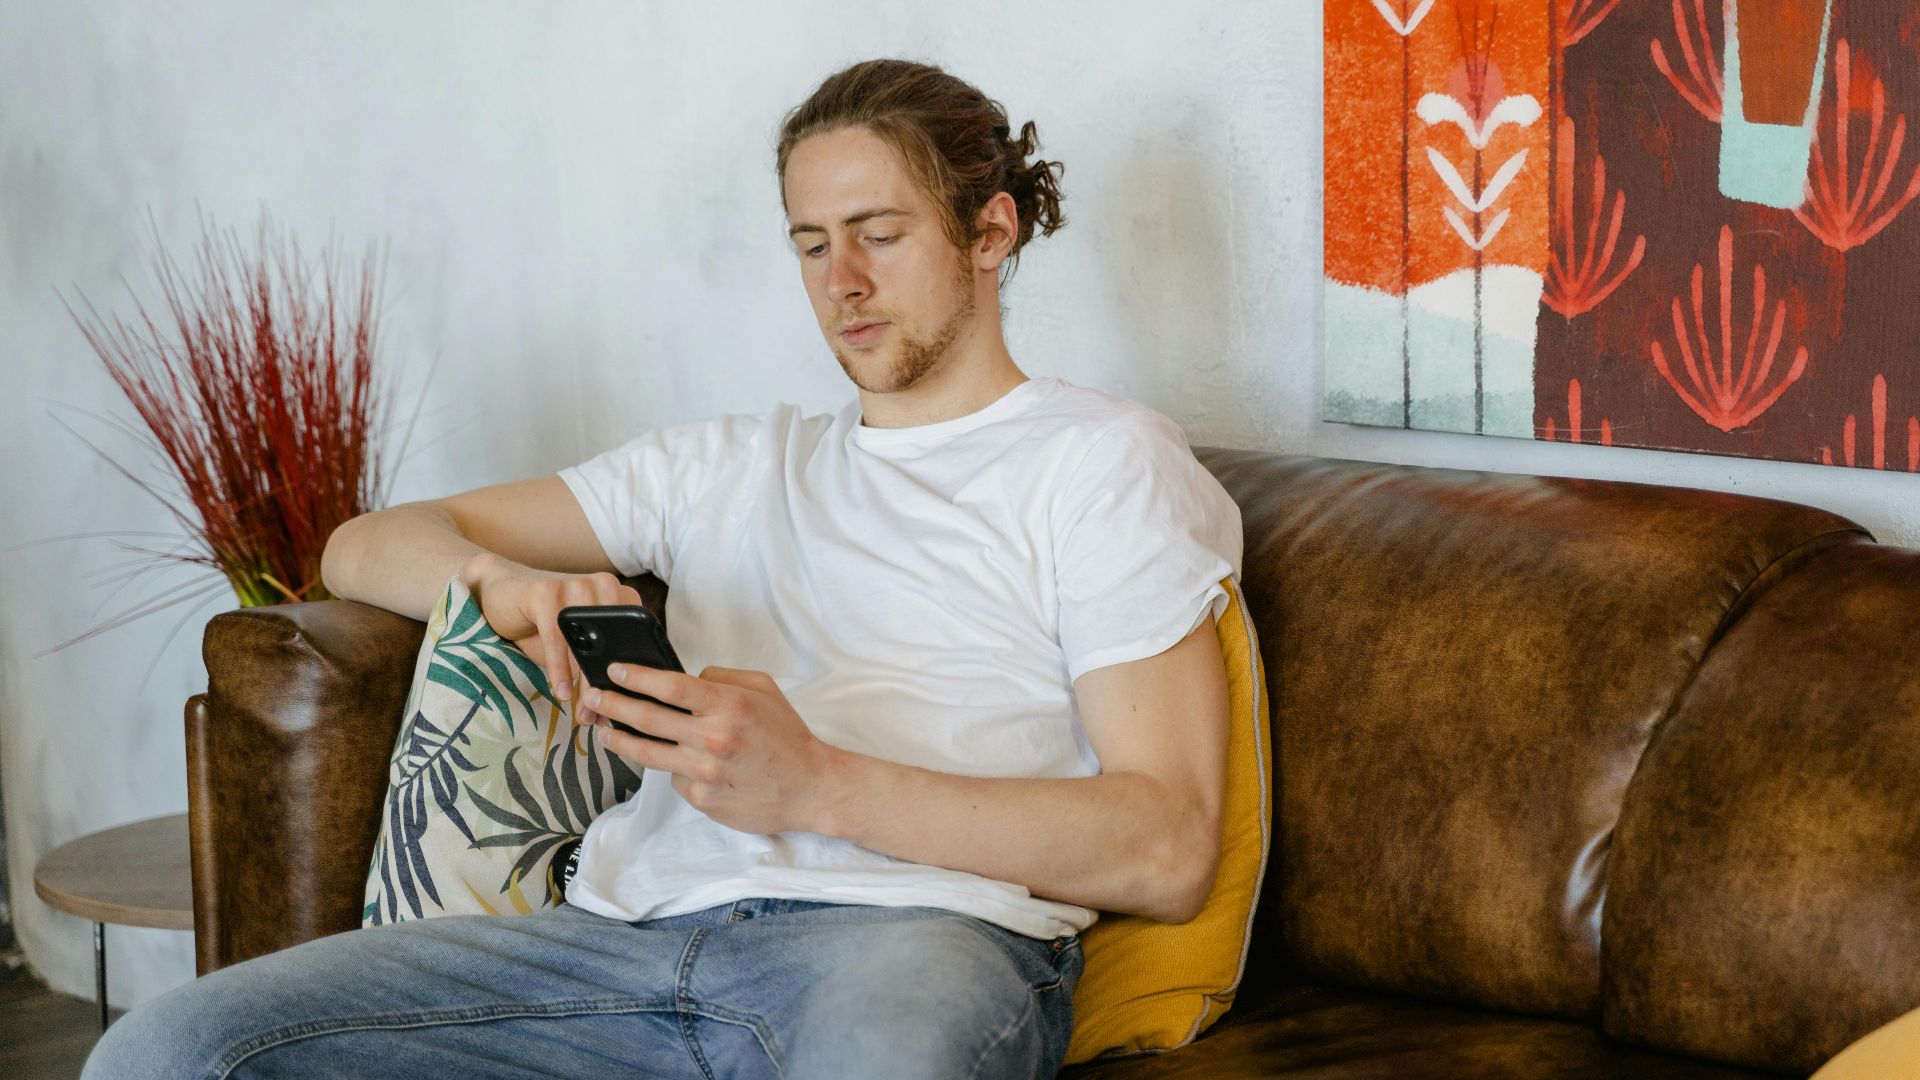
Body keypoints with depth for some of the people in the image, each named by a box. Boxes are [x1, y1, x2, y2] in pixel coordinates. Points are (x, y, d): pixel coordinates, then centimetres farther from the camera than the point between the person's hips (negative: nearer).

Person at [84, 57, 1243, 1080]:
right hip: (637, 919, 5)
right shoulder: (728, 465, 30)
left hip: (917, 925, -5)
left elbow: (1169, 853, -1)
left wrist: (816, 785, -12)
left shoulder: (1102, 459, 13)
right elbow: (366, 547, 27)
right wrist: (510, 583, 1)